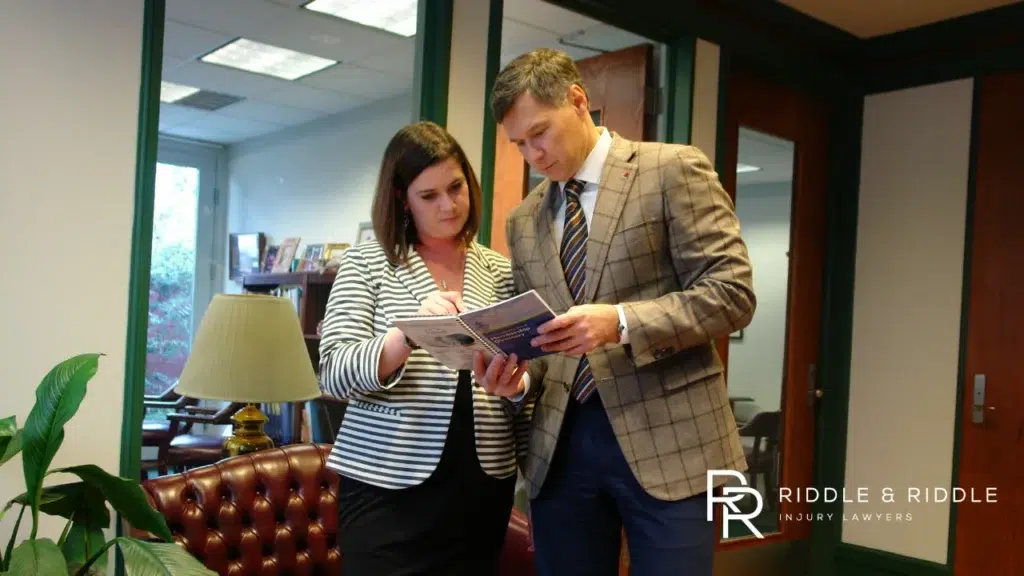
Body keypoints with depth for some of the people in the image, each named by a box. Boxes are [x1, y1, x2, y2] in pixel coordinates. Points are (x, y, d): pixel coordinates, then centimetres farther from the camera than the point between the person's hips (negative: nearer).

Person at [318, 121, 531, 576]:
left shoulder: (500, 271, 8)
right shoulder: (365, 262, -1)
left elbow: (524, 380, 12)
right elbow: (334, 375, -10)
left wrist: (514, 380, -12)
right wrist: (409, 334, -27)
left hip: (483, 487, 3)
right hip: (387, 488, -3)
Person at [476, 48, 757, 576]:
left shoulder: (674, 170, -3)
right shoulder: (523, 220, 14)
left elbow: (732, 292, -9)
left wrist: (622, 322, -22)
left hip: (665, 437, -4)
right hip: (560, 443, 5)